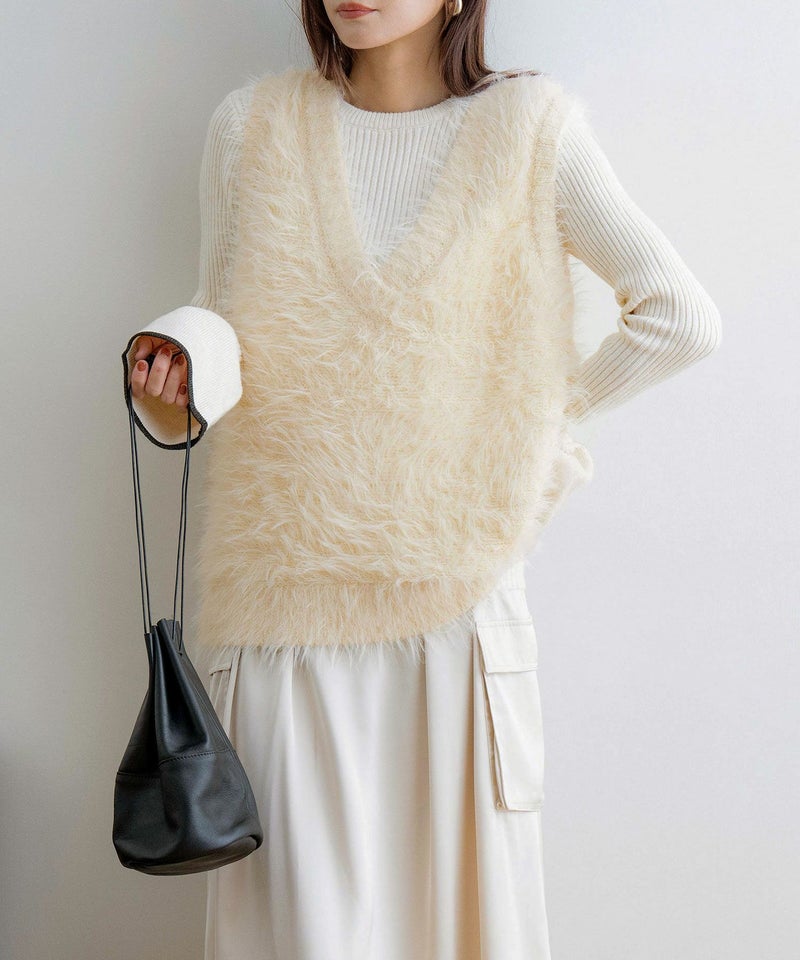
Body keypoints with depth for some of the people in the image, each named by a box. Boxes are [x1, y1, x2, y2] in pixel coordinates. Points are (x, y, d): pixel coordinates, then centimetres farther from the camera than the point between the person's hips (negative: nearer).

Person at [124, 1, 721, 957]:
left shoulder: (526, 123, -1)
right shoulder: (251, 124, 5)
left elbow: (681, 317, 0)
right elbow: (213, 335, 11)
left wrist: (544, 413, 2)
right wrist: (168, 406, -9)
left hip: (455, 598, -1)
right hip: (288, 593, 1)